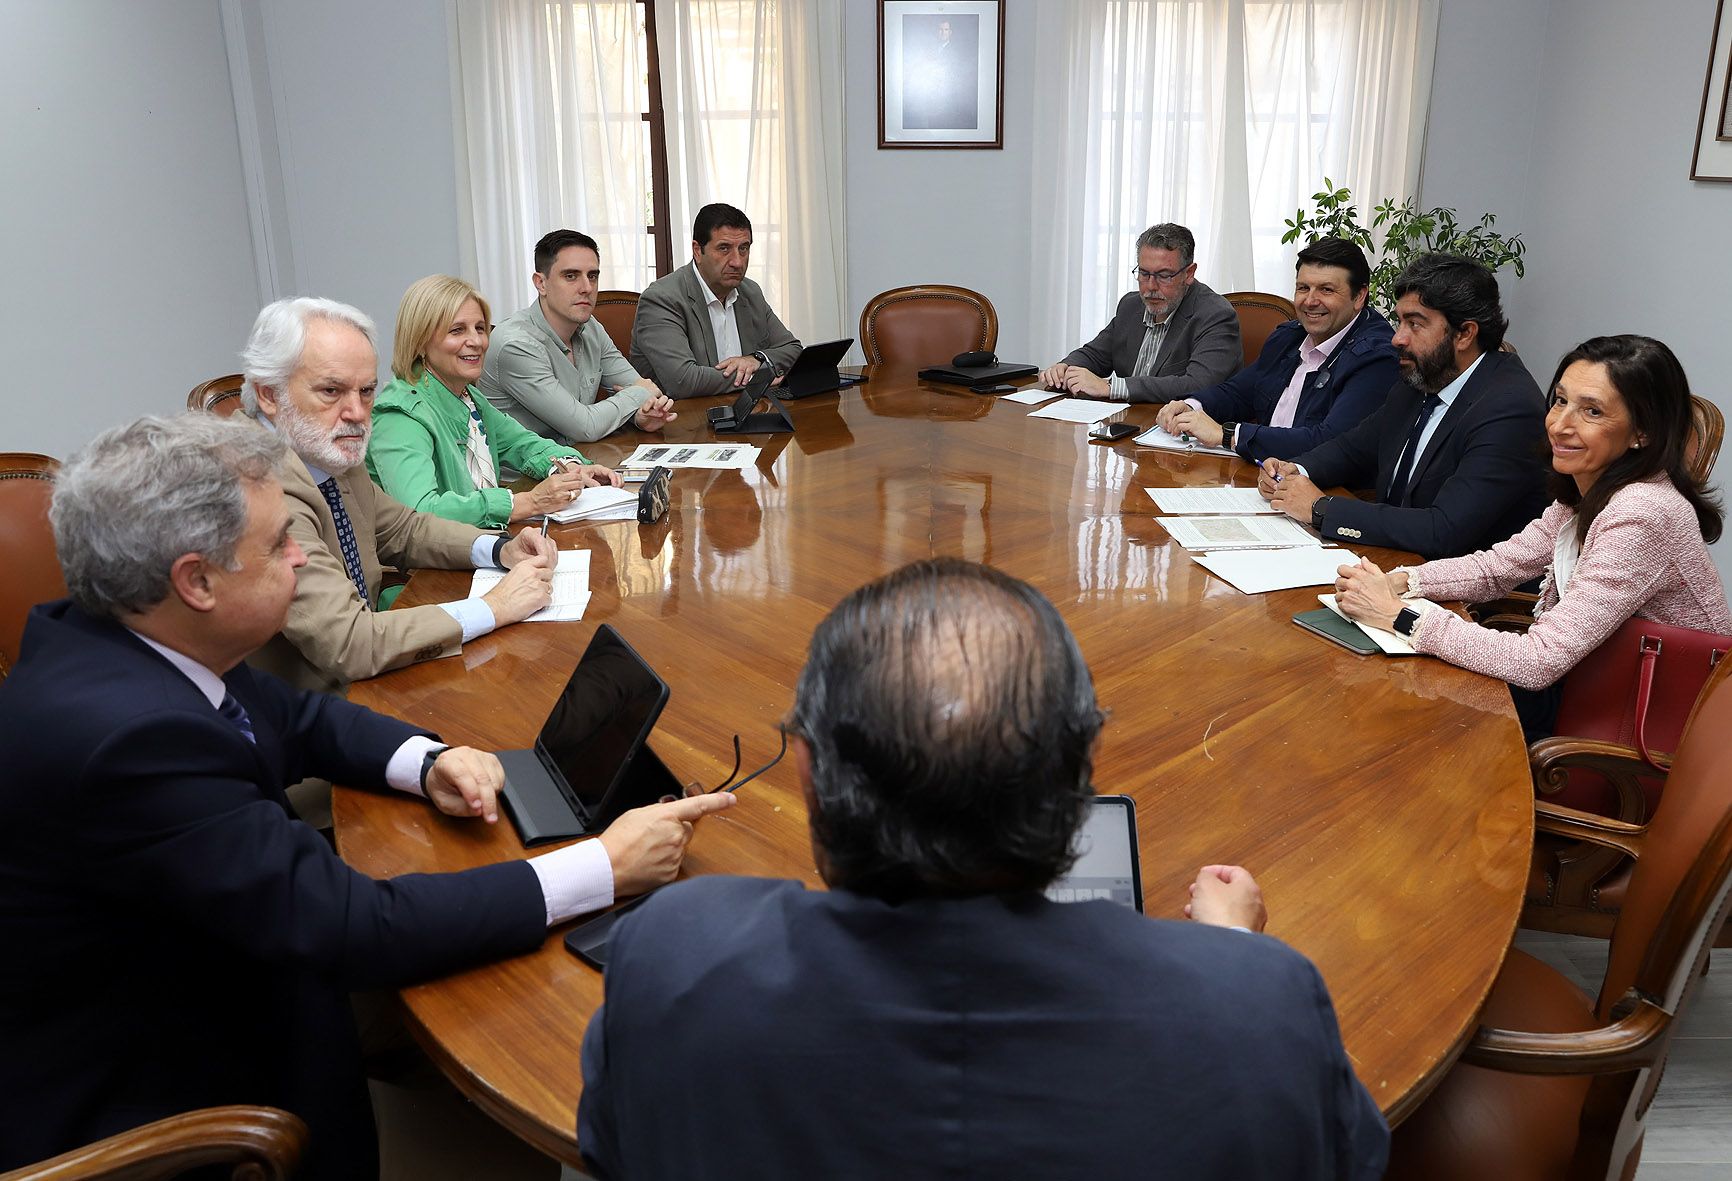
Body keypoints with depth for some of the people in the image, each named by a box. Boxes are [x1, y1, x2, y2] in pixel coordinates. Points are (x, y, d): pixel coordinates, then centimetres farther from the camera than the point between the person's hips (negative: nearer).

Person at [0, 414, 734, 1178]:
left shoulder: (108, 636, -7)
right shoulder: (121, 736, -35)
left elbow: (295, 719, 9)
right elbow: (353, 929, -33)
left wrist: (429, 763, -10)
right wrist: (606, 868, -28)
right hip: (120, 1107, -8)